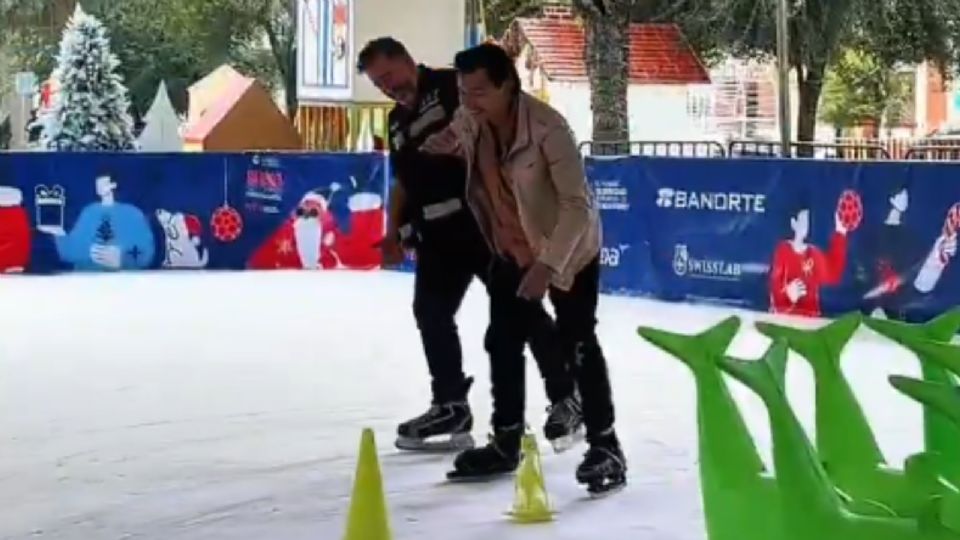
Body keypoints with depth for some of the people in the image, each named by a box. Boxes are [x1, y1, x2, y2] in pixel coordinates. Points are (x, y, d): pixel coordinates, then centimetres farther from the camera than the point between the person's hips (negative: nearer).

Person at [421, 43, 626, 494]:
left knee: (578, 346, -7)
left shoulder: (547, 127, -32)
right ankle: (505, 443, 26)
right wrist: (441, 146, -12)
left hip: (568, 248, -7)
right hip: (511, 249, 7)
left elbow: (578, 204, -30)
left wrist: (547, 263, -35)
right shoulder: (468, 122, -12)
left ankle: (605, 447, 3)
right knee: (503, 342, 11)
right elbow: (434, 153, 12)